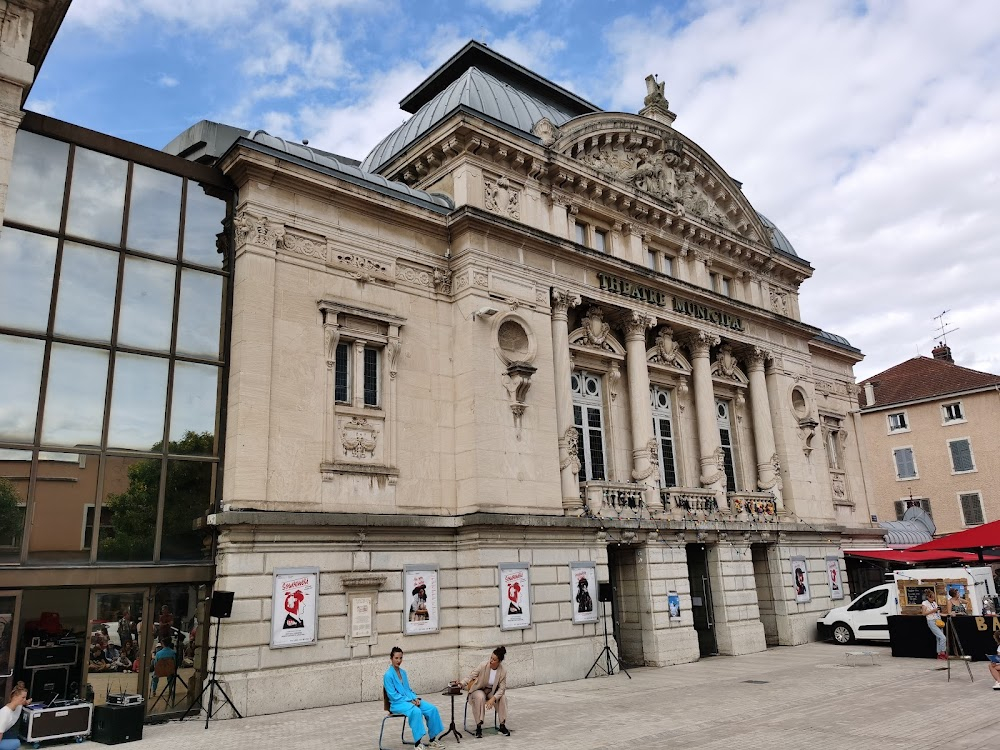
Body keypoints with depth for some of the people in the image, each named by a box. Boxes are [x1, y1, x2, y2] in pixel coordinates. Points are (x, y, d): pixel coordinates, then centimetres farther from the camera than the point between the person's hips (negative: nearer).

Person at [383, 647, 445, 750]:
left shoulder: (403, 672, 13)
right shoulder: (388, 675, -11)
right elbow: (393, 695, -14)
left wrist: (415, 698, -2)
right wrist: (410, 701, -16)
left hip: (410, 700, 7)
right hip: (397, 703, -7)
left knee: (432, 708, -13)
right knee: (416, 711, -37)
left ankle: (432, 740, -3)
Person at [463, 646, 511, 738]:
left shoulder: (502, 671, -17)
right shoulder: (483, 666, -23)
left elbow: (502, 688, -16)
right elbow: (472, 676, -22)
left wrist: (493, 699, -31)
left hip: (492, 691, 2)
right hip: (479, 690, -2)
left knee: (503, 697, -27)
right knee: (480, 697, -35)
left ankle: (502, 725, -14)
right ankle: (478, 727, -27)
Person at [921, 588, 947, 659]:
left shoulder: (934, 603, 17)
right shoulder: (924, 603, -4)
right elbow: (924, 613, -9)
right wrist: (932, 611, -16)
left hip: (938, 621, 7)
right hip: (932, 622, -7)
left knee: (939, 638, 1)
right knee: (943, 637, -15)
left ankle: (939, 654, 7)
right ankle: (943, 653, -3)